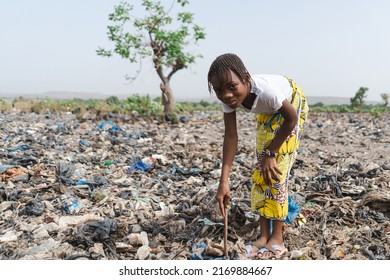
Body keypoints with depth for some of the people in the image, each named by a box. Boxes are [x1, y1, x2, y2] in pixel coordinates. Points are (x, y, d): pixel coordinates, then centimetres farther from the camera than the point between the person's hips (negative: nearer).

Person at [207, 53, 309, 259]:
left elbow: (291, 119, -26)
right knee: (261, 168, 0)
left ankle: (277, 239, -3)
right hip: (267, 111, 6)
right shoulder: (228, 97, -28)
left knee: (276, 169, -13)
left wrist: (271, 153, -22)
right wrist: (224, 181, -29)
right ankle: (264, 235, 7)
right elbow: (231, 136, -25)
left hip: (292, 104, -5)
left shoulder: (265, 90, -43)